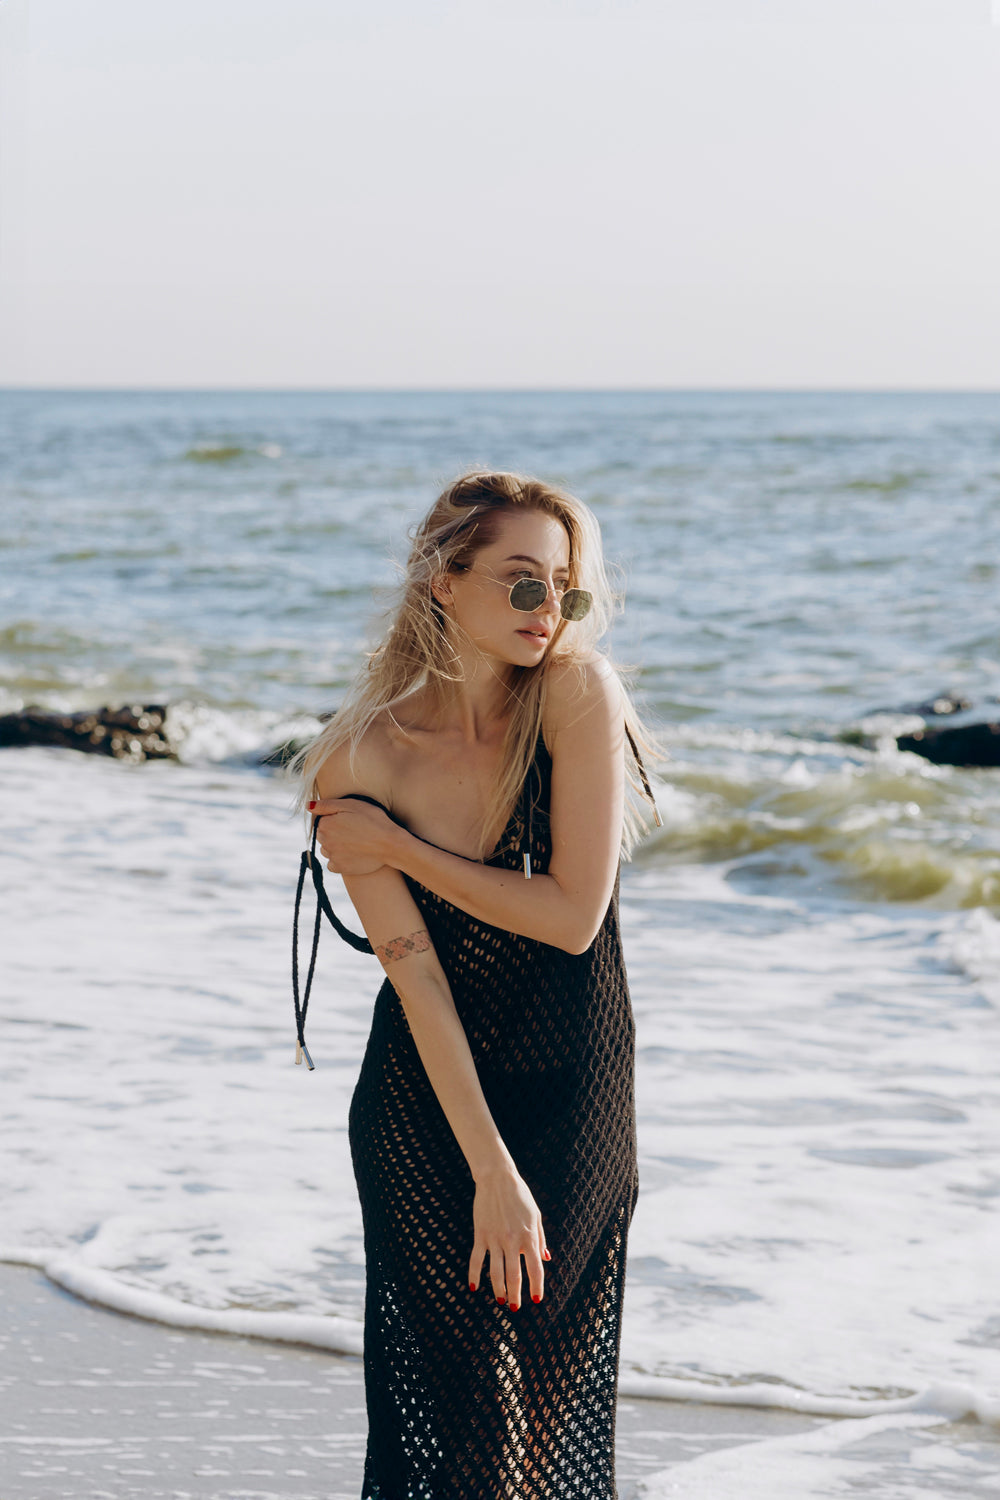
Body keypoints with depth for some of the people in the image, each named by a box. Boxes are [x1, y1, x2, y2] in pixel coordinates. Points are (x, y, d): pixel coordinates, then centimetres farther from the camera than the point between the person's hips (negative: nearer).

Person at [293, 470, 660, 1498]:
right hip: (423, 1096, 0)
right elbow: (413, 970, -15)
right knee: (451, 1400, -2)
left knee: (555, 1397, 6)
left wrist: (398, 846, -13)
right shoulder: (361, 762, -12)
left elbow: (573, 914, -17)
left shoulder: (577, 692, -13)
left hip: (575, 1096, 0)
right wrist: (490, 1173, -19)